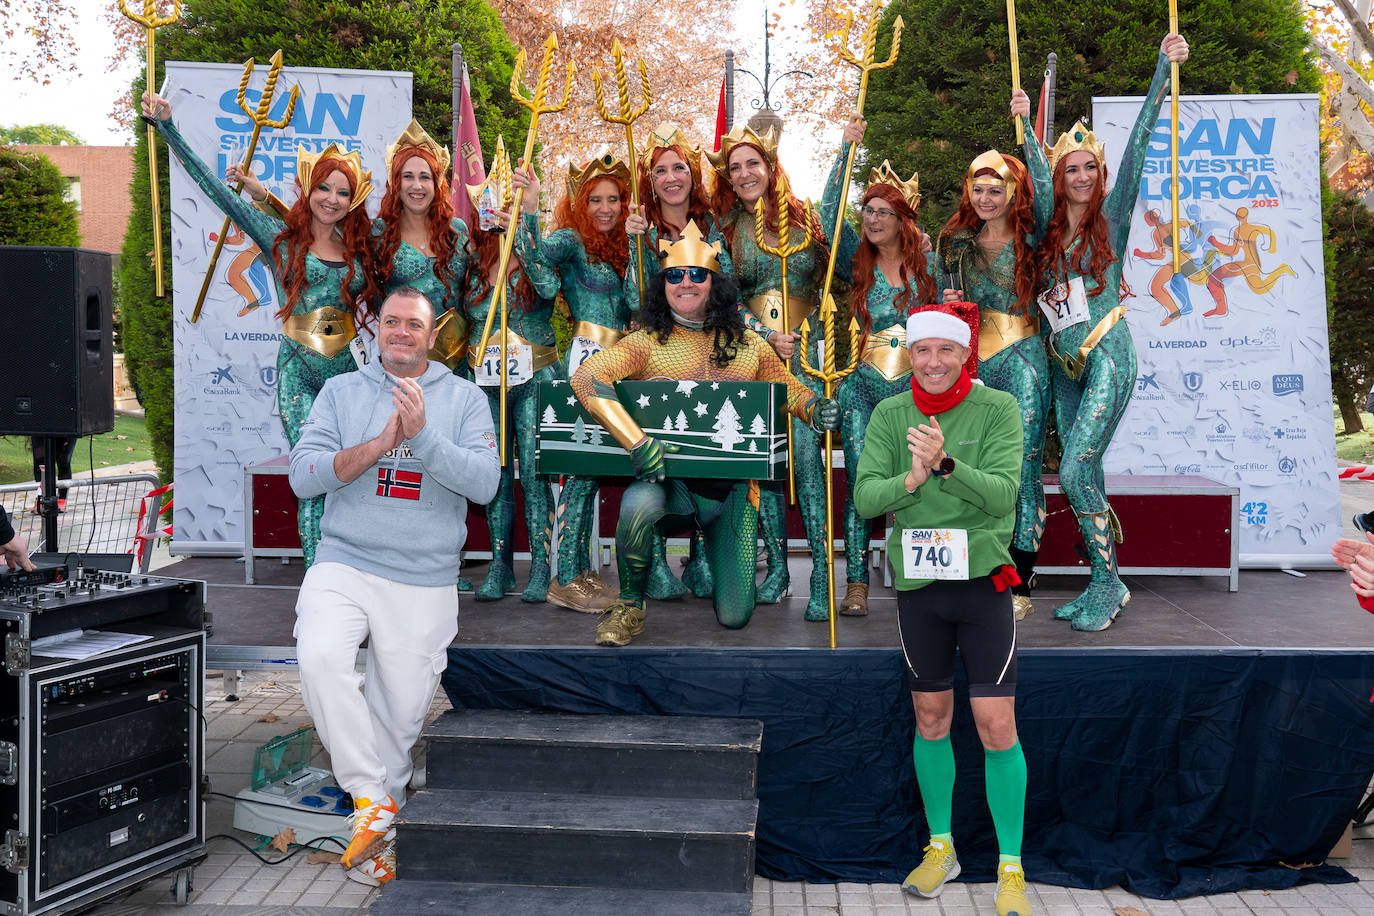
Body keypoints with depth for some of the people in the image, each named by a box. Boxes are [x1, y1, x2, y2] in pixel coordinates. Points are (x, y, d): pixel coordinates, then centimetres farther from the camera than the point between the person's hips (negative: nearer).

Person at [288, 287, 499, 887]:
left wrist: (422, 436, -22)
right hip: (344, 564, 0)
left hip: (424, 580, 0)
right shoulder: (340, 392, 8)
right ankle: (371, 800, -14)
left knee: (401, 712, 4)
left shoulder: (463, 399, 5)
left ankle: (379, 817, 27)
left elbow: (484, 482, -9)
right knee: (320, 658, -27)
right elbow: (303, 475, -4)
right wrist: (381, 443, -15)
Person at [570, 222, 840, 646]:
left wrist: (816, 409, -9)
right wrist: (637, 442, -29)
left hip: (732, 488, 3)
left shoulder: (747, 346, 8)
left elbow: (790, 391, 17)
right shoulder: (646, 343, -3)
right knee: (638, 503, -40)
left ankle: (713, 546, 34)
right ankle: (630, 606, -11)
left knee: (734, 615, -2)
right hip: (670, 480, -2)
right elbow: (586, 378, -18)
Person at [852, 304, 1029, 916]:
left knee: (997, 728, -3)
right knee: (930, 720, 14)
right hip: (917, 586, 3)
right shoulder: (889, 416, 2)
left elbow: (1002, 493, -16)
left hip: (983, 583, -3)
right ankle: (940, 849, 30)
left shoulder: (998, 408, -5)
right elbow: (865, 498, -6)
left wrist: (945, 464, -31)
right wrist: (912, 478, -24)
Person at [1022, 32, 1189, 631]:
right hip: (1063, 364, 6)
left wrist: (1164, 70, -10)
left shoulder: (1111, 216, 0)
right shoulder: (1049, 226, 8)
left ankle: (1110, 585, -4)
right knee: (1084, 475, 6)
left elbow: (1138, 145, -6)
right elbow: (1040, 171, 19)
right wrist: (1025, 123, 22)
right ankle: (1101, 584, 12)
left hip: (1107, 357, -5)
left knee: (1075, 472, -15)